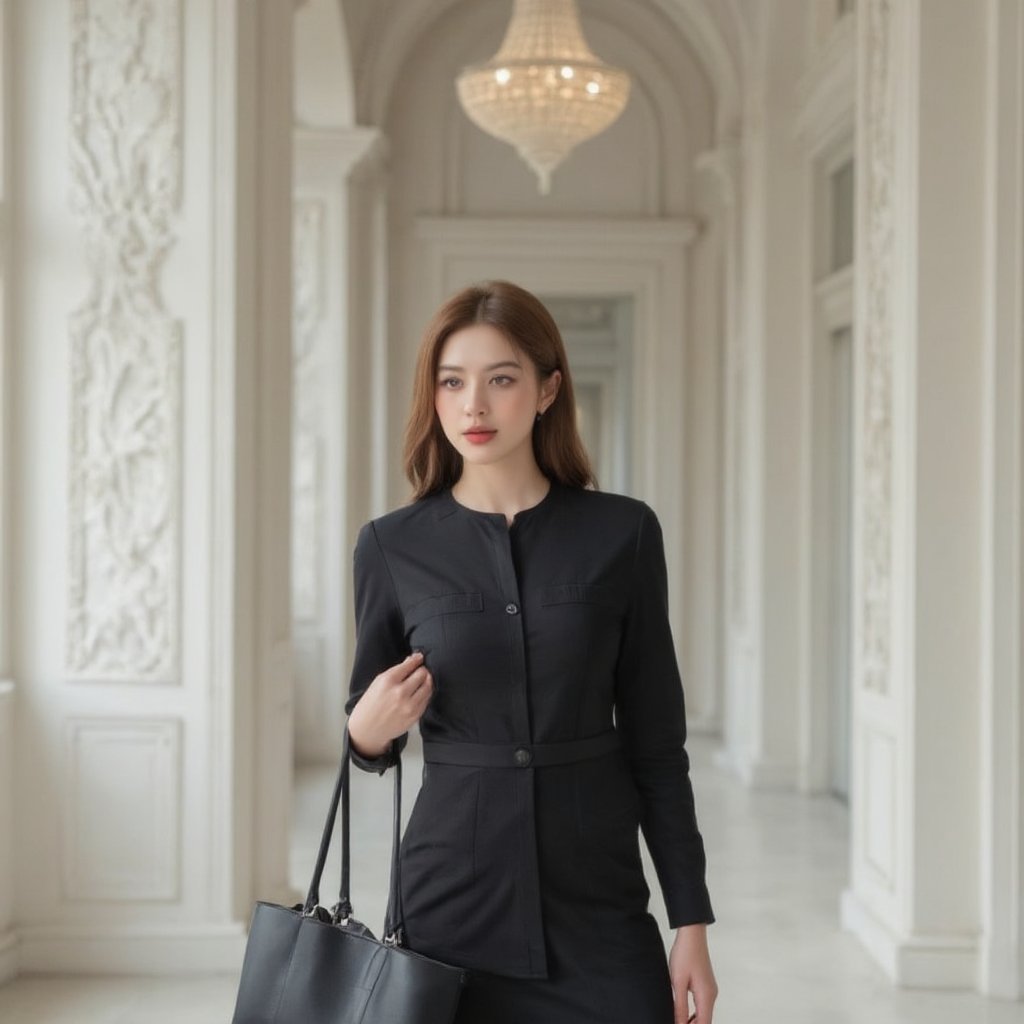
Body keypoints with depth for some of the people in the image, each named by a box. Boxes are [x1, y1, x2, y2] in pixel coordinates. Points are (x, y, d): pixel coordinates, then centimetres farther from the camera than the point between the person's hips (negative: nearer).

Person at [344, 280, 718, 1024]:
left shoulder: (622, 533, -2)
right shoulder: (392, 546, -1)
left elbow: (655, 740, 1)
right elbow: (370, 734, 10)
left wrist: (692, 917, -1)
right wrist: (368, 731, -13)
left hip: (599, 901, 0)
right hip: (452, 896, 1)